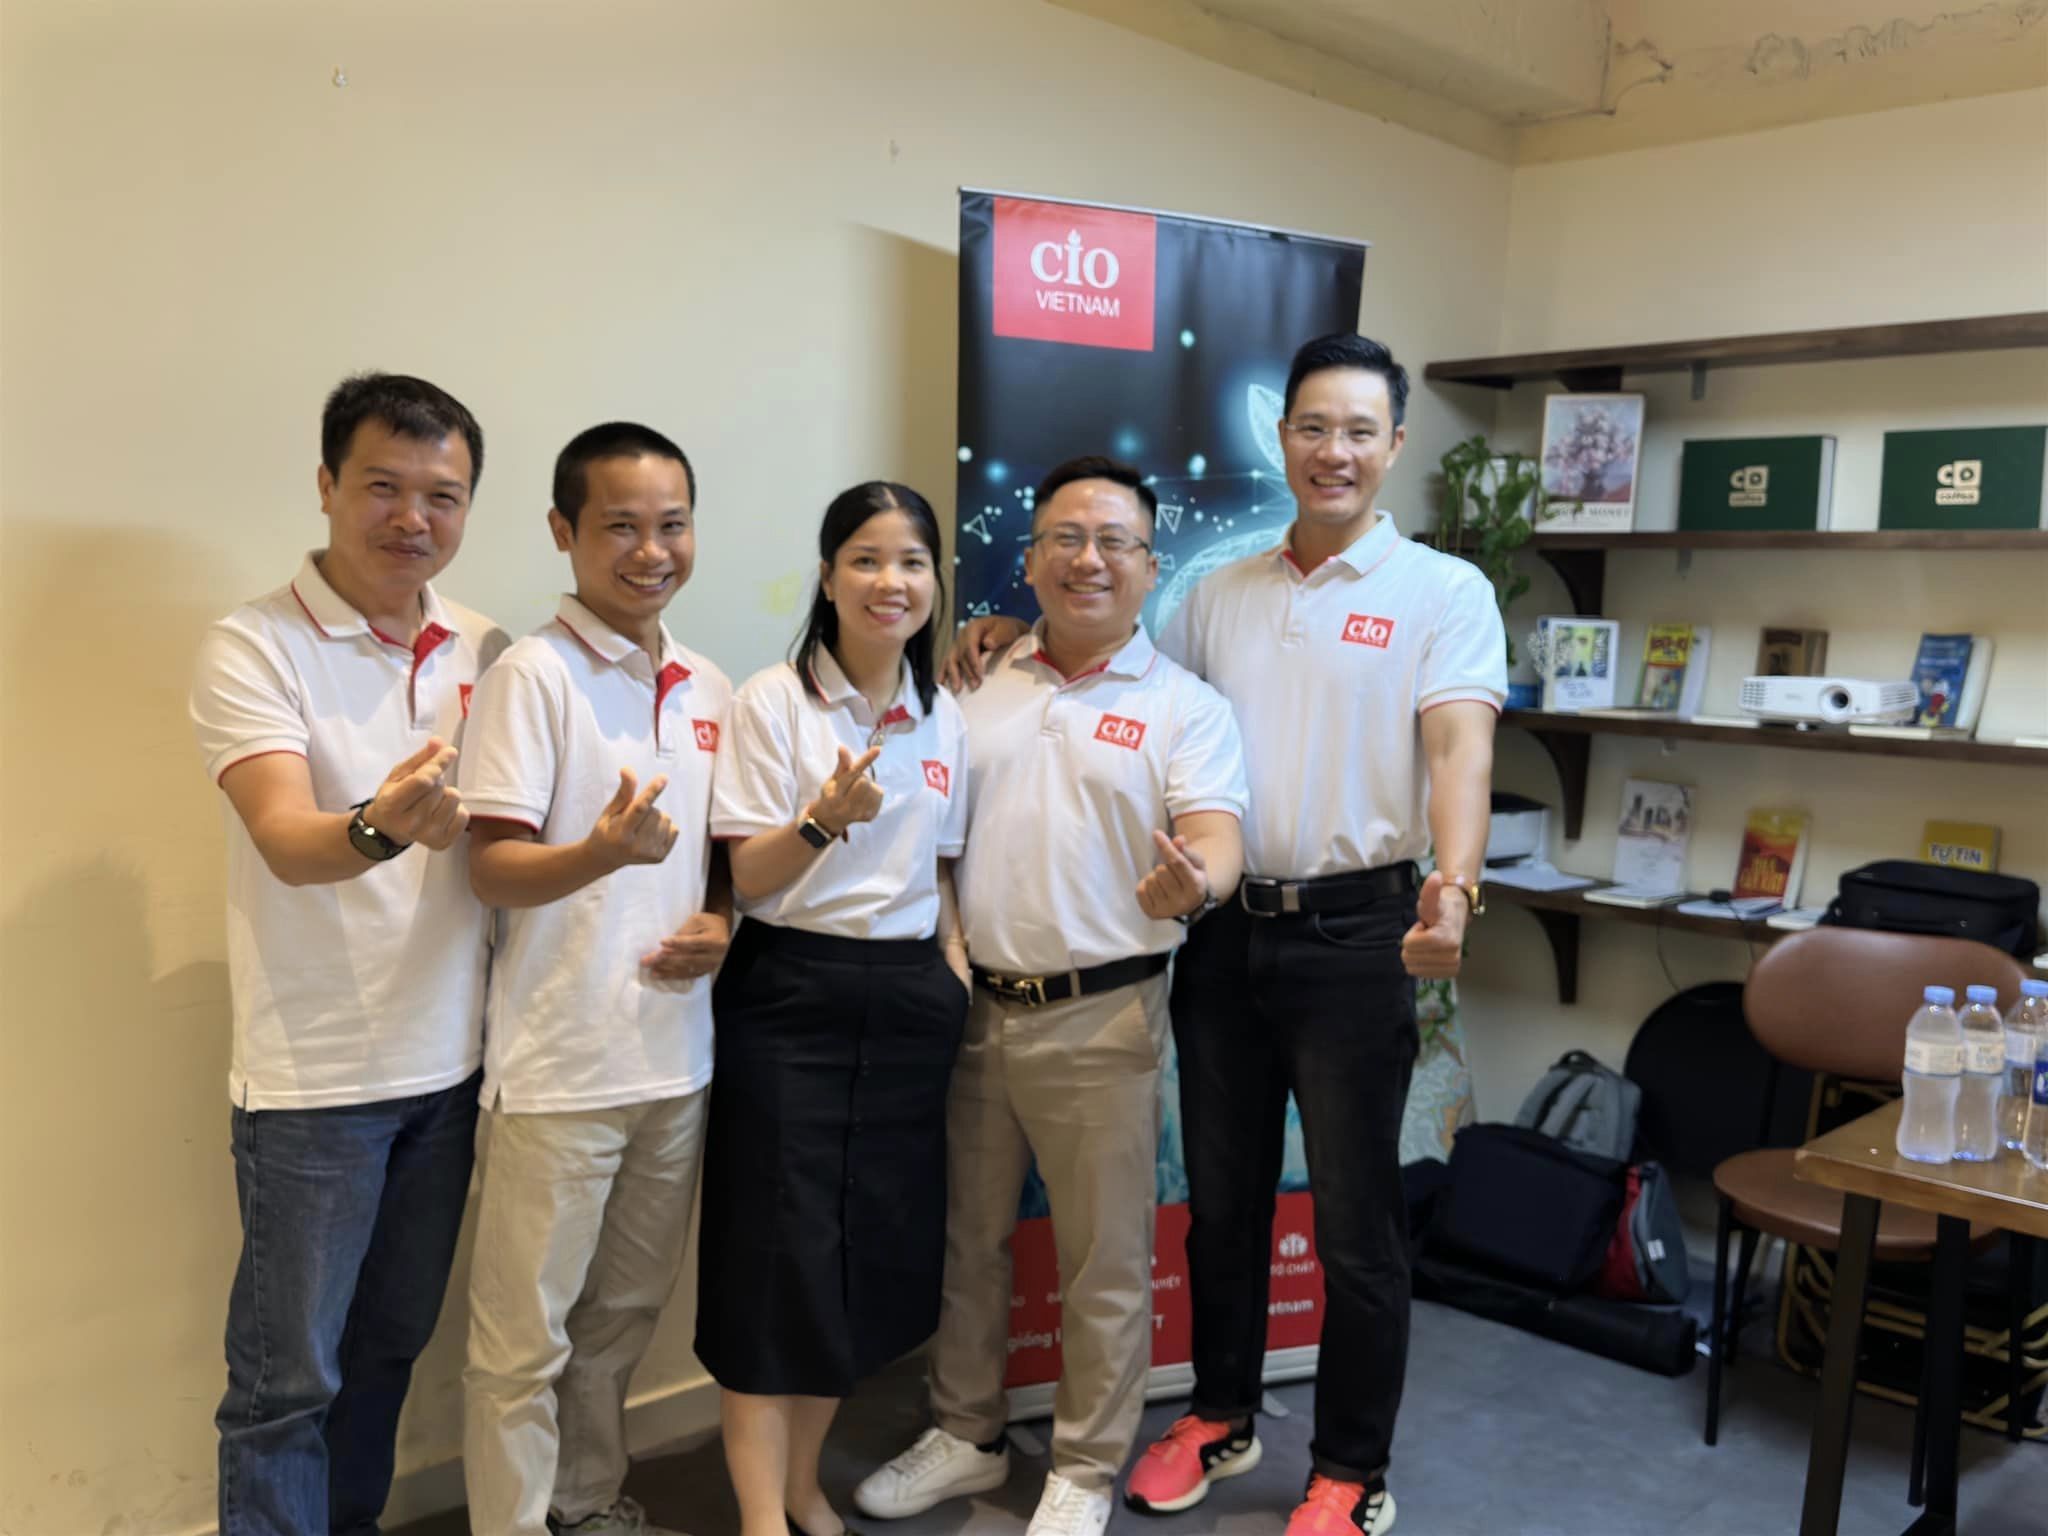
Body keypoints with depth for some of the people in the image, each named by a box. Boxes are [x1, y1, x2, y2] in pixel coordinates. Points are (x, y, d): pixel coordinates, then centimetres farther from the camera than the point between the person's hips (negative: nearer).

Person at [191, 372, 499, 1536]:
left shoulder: (489, 654, 4)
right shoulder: (254, 649, -11)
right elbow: (288, 842, -25)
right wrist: (380, 827, -45)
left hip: (453, 1065, 5)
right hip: (315, 1078, -5)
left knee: (391, 1347, 20)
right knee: (289, 1375, 6)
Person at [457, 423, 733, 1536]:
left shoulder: (708, 690, 9)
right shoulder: (534, 675, -11)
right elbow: (493, 869, -15)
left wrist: (719, 922, -2)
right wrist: (605, 852, -34)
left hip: (676, 1055, 6)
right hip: (559, 1065, -6)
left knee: (624, 1314, 20)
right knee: (525, 1338, 4)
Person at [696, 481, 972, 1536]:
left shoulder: (944, 718, 8)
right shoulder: (771, 701, -7)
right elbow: (750, 884, -9)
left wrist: (960, 981, 5)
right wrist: (826, 817, -26)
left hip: (908, 1005, 5)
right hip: (789, 1002, -5)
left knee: (877, 1251, 10)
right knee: (778, 1254, -3)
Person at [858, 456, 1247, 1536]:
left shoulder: (1186, 707, -2)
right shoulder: (978, 685, 9)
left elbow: (1215, 842, -13)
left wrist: (1192, 884, -36)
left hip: (1100, 1015, -3)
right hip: (972, 1004, 4)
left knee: (1105, 1265, 8)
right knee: (967, 1239, 17)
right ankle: (965, 1437, 37)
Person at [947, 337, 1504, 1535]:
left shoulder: (1444, 593, -3)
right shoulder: (1218, 595, 11)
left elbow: (1460, 750, -16)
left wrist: (1454, 885, -33)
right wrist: (1017, 639, 2)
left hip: (1355, 935, -4)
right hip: (1224, 931, 5)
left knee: (1356, 1220, 6)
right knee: (1221, 1198, 17)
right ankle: (1223, 1416, 36)